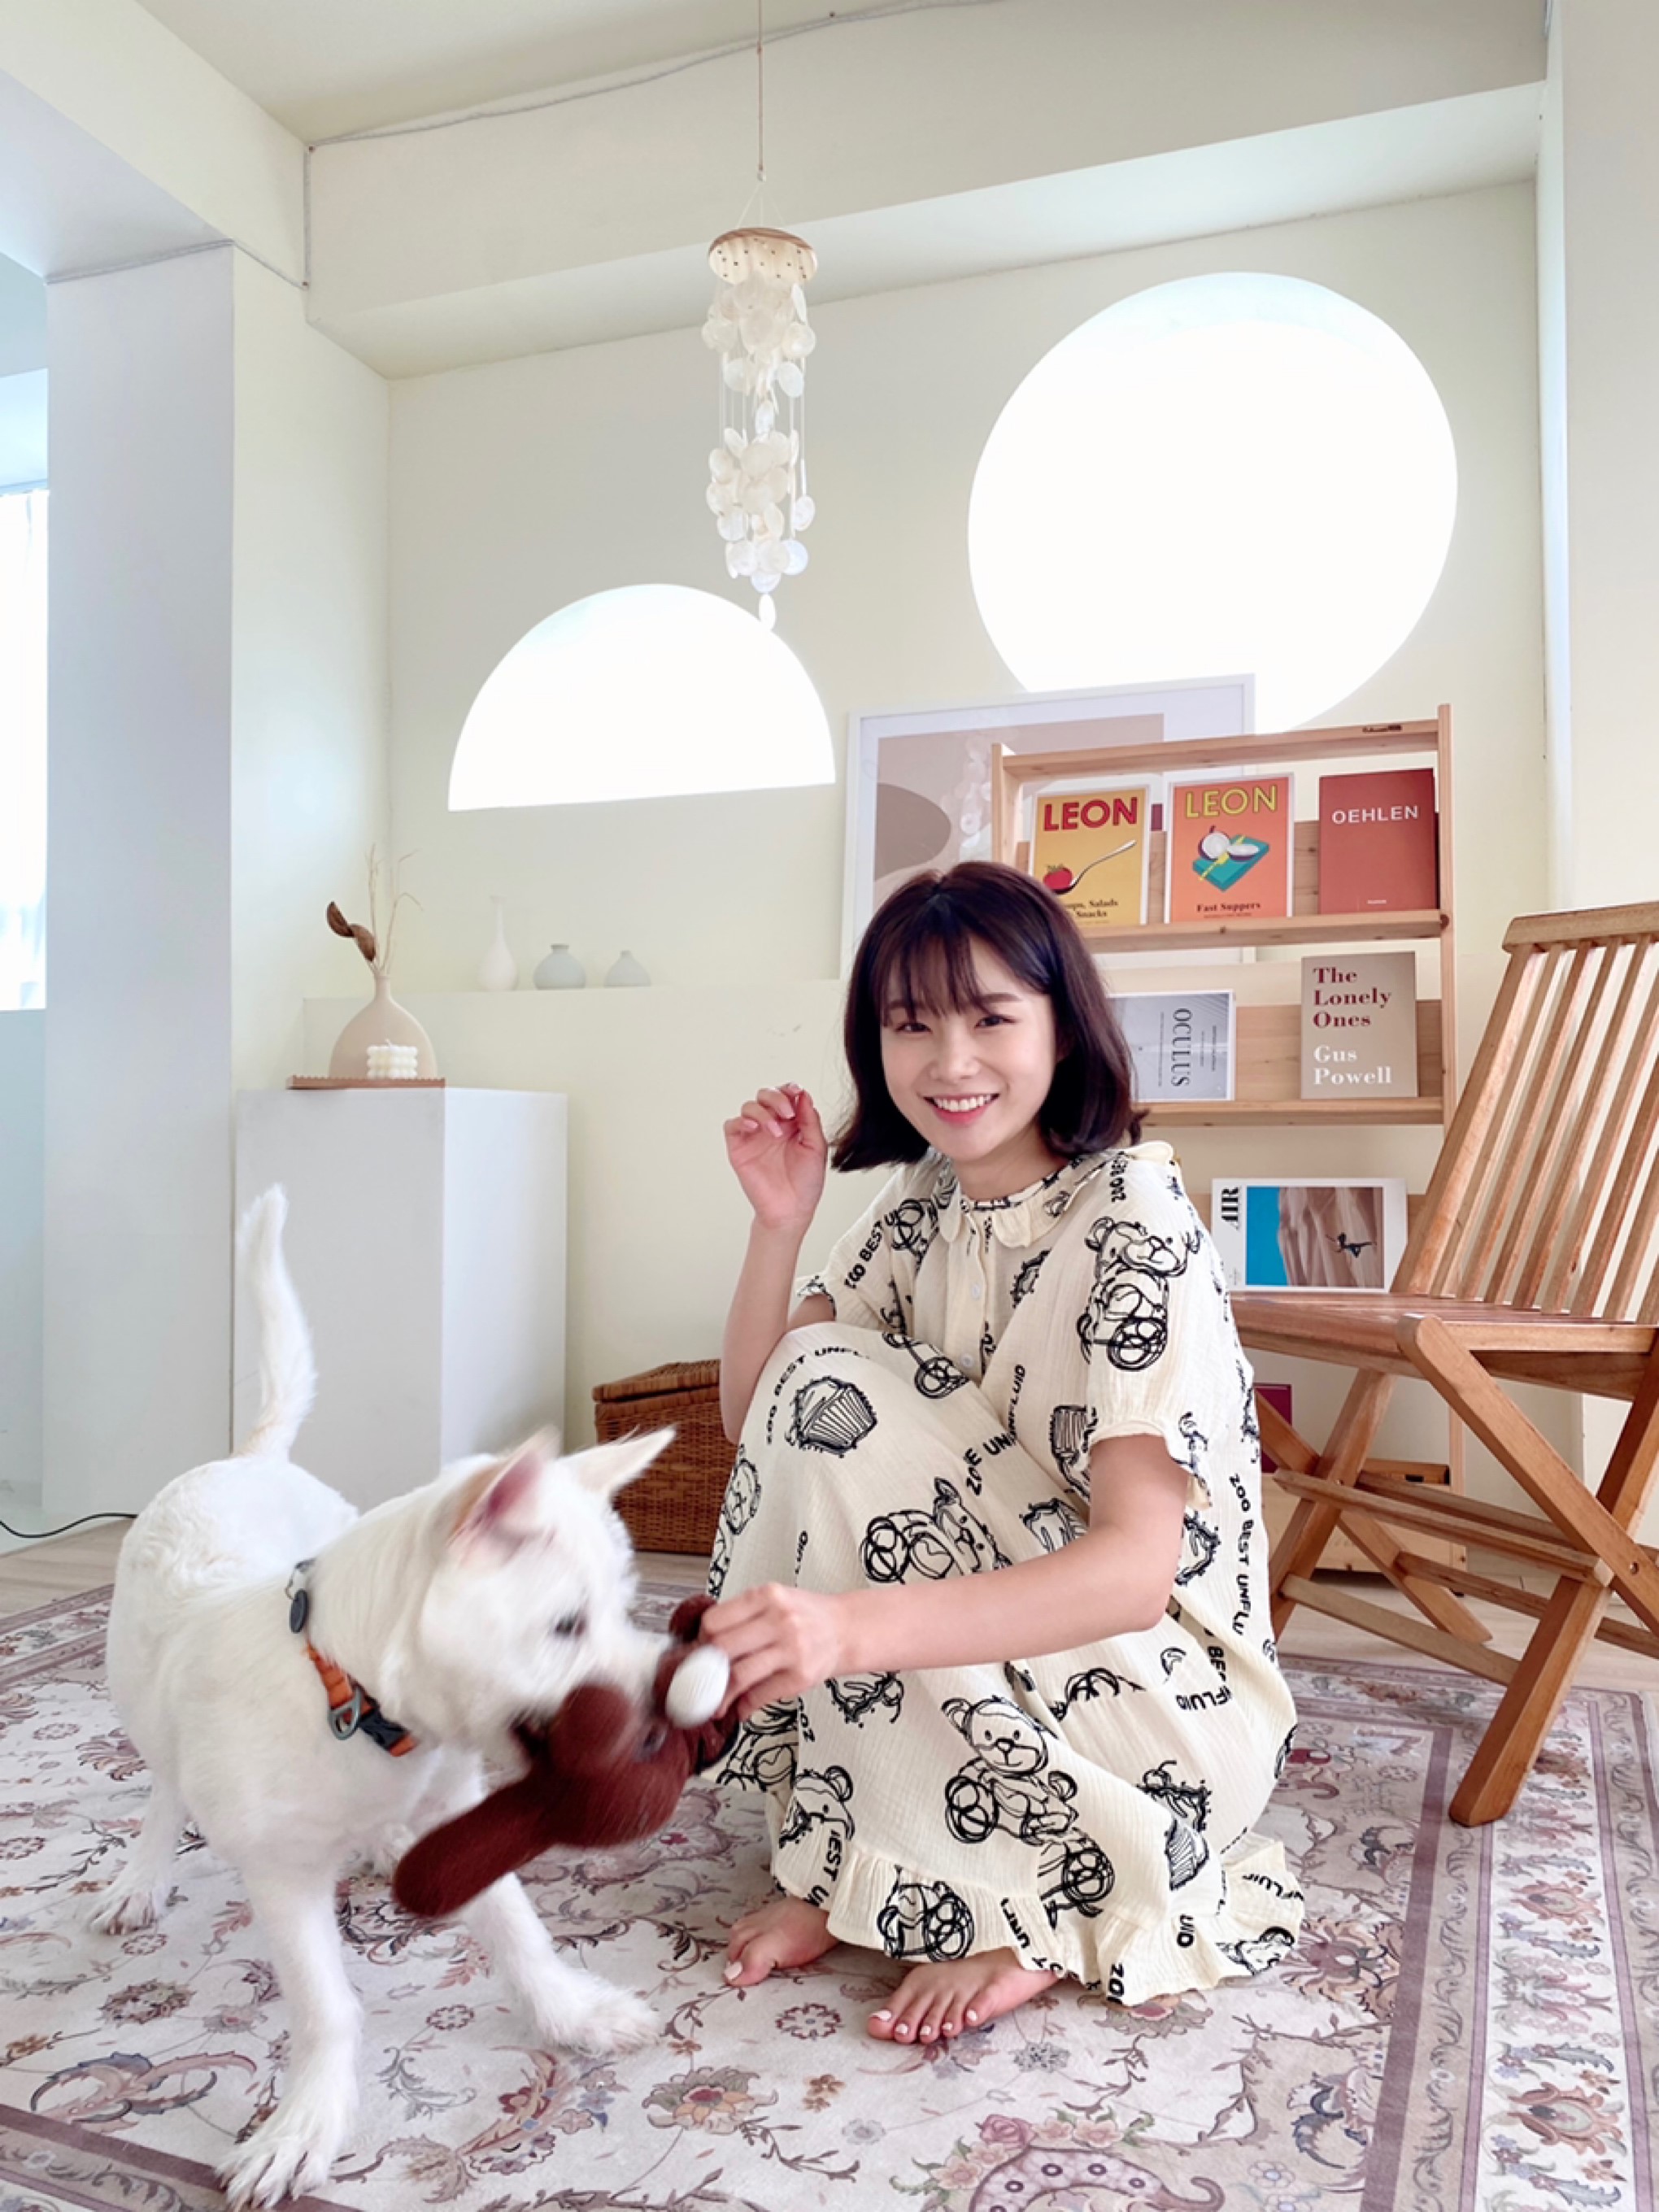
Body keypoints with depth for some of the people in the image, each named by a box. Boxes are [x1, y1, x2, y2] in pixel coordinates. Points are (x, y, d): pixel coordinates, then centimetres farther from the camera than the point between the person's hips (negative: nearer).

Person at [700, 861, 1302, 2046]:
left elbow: (1135, 1568, -31)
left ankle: (1038, 1905, -9)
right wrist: (779, 1221, -12)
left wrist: (855, 1624, -45)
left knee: (832, 1385, -22)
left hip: (1173, 1696, -7)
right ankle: (847, 1870, -3)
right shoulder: (920, 1211, 2)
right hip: (999, 1661, 7)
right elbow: (754, 1421, 2)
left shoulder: (1131, 1224, -21)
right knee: (815, 1375, -12)